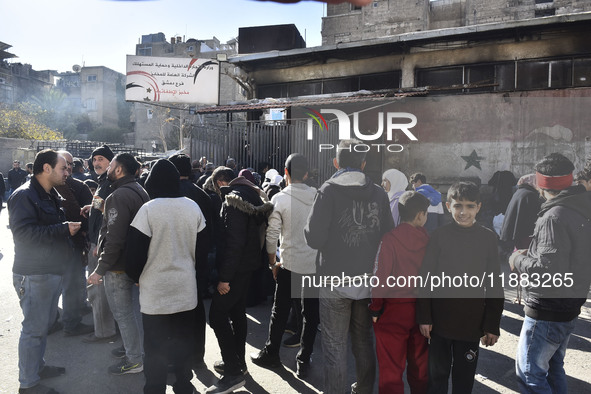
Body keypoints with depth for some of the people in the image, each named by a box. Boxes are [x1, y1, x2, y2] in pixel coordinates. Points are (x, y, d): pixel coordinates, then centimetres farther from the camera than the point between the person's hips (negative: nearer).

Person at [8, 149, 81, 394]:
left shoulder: (52, 196, 14)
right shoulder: (24, 196, -16)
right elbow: (25, 232, -27)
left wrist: (72, 222, 10)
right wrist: (64, 229, -24)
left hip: (53, 271, 9)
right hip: (34, 274, -9)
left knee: (44, 323, 20)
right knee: (34, 328, 0)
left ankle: (37, 366, 36)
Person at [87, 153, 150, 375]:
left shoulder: (120, 196, -21)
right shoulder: (139, 191, 10)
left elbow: (115, 238, -26)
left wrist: (100, 269, -21)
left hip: (118, 265, -10)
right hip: (133, 262, 10)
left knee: (123, 314, 3)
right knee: (128, 311, 22)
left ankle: (133, 361, 14)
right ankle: (133, 347, 37)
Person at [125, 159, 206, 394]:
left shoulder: (148, 210, -15)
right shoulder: (193, 207, -3)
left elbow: (134, 250, -11)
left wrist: (136, 276, 9)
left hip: (156, 291, -4)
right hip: (186, 289, 4)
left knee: (155, 347, 11)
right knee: (183, 344, 17)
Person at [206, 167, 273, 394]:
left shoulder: (233, 199, -18)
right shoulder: (251, 194, 11)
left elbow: (234, 242, -25)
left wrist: (224, 277, -22)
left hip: (237, 267, -10)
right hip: (248, 264, 10)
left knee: (217, 315, -5)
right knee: (237, 312, 19)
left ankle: (233, 372, -1)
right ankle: (238, 362, 32)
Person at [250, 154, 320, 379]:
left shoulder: (279, 199, -9)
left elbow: (272, 235, -7)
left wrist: (272, 262, 6)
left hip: (290, 265, -2)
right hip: (316, 265, 3)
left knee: (280, 312, 14)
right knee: (311, 314, 12)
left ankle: (271, 354, 30)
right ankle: (304, 362, 21)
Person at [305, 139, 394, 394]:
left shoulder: (329, 190, -11)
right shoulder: (379, 194, 1)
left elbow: (314, 239, -17)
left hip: (335, 280, -4)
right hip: (368, 279, 4)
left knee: (335, 345, 8)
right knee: (364, 341, 20)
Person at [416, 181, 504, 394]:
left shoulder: (488, 237, -3)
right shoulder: (439, 235, -5)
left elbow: (495, 285, 2)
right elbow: (426, 278, -3)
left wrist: (492, 325, 1)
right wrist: (424, 317, -5)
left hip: (471, 322, 1)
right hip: (440, 320, 0)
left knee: (465, 377, 16)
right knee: (437, 373, 15)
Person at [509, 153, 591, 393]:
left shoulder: (555, 216, -23)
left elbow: (549, 269, -29)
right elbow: (569, 255, 12)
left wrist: (518, 260, -12)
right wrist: (530, 254, 10)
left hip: (547, 312, -9)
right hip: (569, 306, 9)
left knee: (529, 373, 2)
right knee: (553, 368, 23)